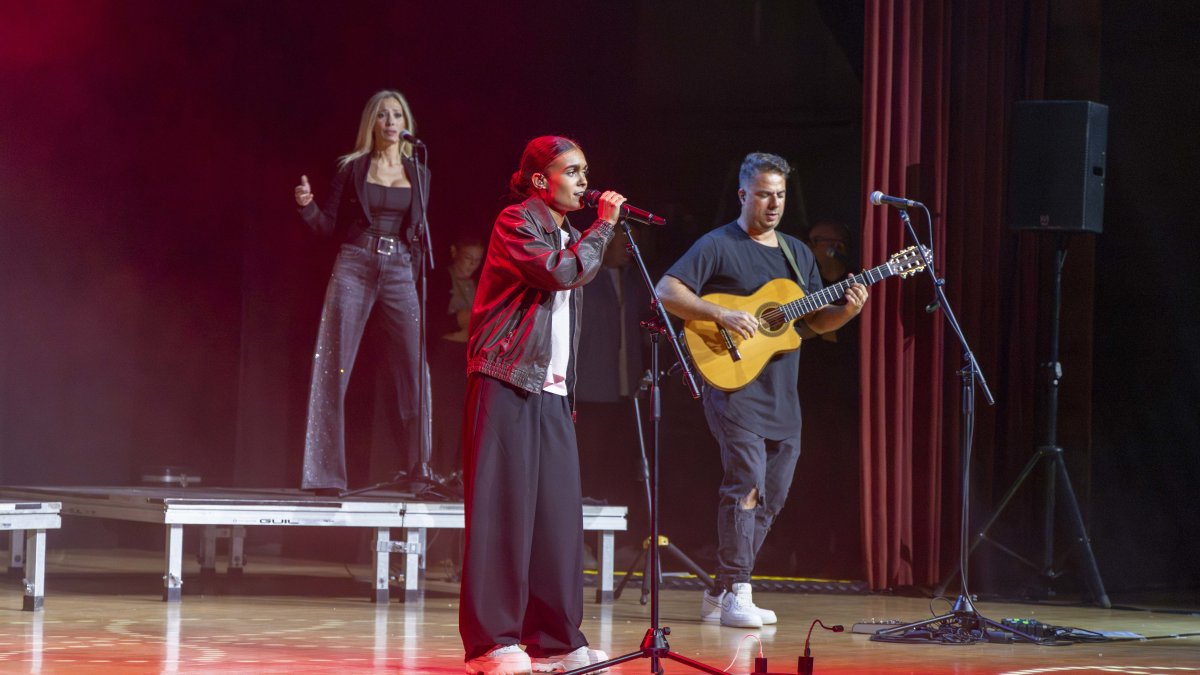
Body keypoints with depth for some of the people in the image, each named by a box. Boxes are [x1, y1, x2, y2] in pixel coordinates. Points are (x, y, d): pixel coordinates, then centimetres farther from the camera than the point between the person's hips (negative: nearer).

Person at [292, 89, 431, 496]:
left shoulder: (418, 174, 13)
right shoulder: (352, 168, 6)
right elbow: (329, 225, 3)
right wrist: (306, 205, -14)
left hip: (399, 274, 2)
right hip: (353, 268, -2)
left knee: (415, 371, -5)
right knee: (333, 369, -5)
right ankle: (325, 474, -3)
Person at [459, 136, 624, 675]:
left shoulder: (569, 234, 23)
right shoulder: (515, 224, -4)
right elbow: (563, 273, -20)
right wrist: (603, 226, -7)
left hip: (551, 390, 8)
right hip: (507, 384, -8)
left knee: (558, 512, 2)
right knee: (503, 508, -9)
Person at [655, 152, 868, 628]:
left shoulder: (798, 253, 17)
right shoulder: (718, 246, -5)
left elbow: (815, 322, 19)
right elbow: (666, 291, -14)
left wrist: (848, 311, -2)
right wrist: (721, 315, -24)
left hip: (782, 398, 8)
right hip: (735, 387, -8)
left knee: (771, 498, 9)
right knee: (746, 484, -18)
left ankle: (719, 595, 17)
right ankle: (737, 596, -15)